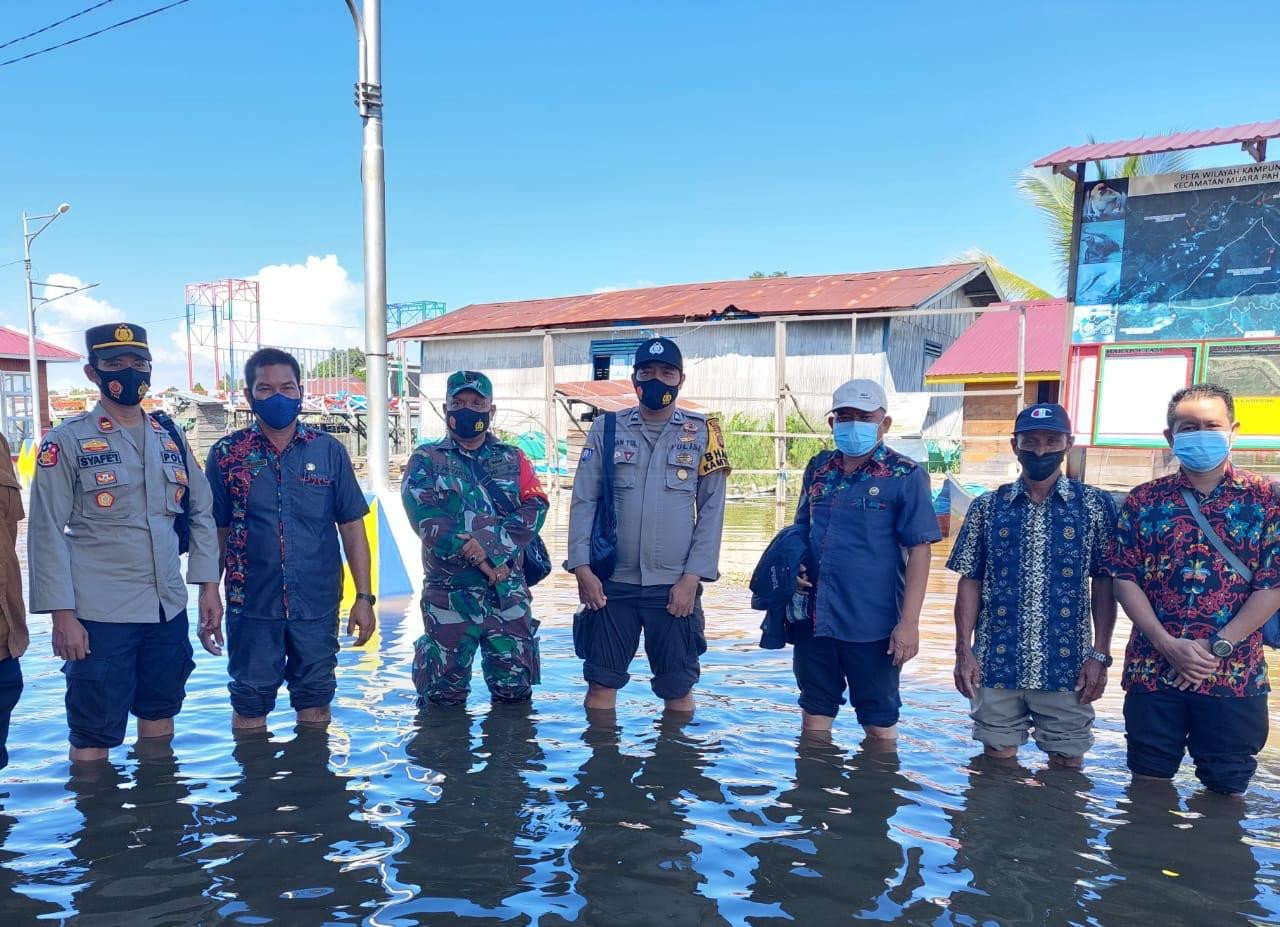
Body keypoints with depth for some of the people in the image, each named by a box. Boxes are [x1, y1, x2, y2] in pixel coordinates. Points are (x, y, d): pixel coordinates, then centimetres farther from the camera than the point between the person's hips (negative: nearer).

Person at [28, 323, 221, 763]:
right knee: (94, 731, 4)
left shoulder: (170, 440, 9)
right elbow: (46, 532, -8)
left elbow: (201, 513, 12)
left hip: (169, 607, 5)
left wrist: (208, 585, 5)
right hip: (100, 614, -5)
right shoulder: (67, 441, -5)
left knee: (159, 711, 17)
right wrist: (62, 614, -12)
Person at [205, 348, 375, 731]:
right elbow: (215, 534, 4)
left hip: (318, 604, 1)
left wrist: (364, 597, -2)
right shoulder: (226, 455, -1)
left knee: (315, 700, 13)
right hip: (251, 606, 0)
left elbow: (352, 527, 1)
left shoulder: (329, 451, 0)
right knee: (250, 703, 12)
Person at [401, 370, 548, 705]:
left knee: (516, 690, 7)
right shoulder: (426, 460, 5)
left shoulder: (512, 459, 12)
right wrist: (478, 557, -17)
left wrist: (493, 545, -19)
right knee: (445, 696, 4)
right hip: (449, 592, -2)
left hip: (509, 590, 2)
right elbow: (425, 517, -10)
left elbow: (534, 507, -3)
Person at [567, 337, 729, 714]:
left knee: (678, 688, 9)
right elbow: (583, 502, 4)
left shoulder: (702, 434, 3)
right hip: (611, 583, 1)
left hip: (675, 585, -1)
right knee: (601, 681, 9)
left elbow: (712, 510, 1)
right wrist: (582, 567, -4)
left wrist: (693, 577, -5)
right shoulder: (606, 429, 5)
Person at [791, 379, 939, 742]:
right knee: (814, 715, 17)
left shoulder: (906, 476, -7)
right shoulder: (818, 468, 8)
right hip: (814, 618, 5)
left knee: (879, 725, 12)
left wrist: (909, 622, -14)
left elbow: (920, 550, -9)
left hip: (872, 625, -4)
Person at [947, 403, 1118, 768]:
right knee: (998, 757, 10)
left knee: (1067, 761, 9)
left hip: (1067, 667, -1)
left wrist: (1100, 655, -3)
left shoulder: (1095, 505, 1)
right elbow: (970, 581, 4)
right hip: (996, 663, 1)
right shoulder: (987, 507, 3)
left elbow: (1104, 584, 2)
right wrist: (964, 650, -2)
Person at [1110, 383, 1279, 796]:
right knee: (1148, 786, 12)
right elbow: (1125, 579, 0)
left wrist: (1218, 646, -11)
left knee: (1225, 792, 12)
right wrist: (1168, 645, -11)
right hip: (1152, 670, 1)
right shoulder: (1144, 500, 3)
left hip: (1235, 676, -1)